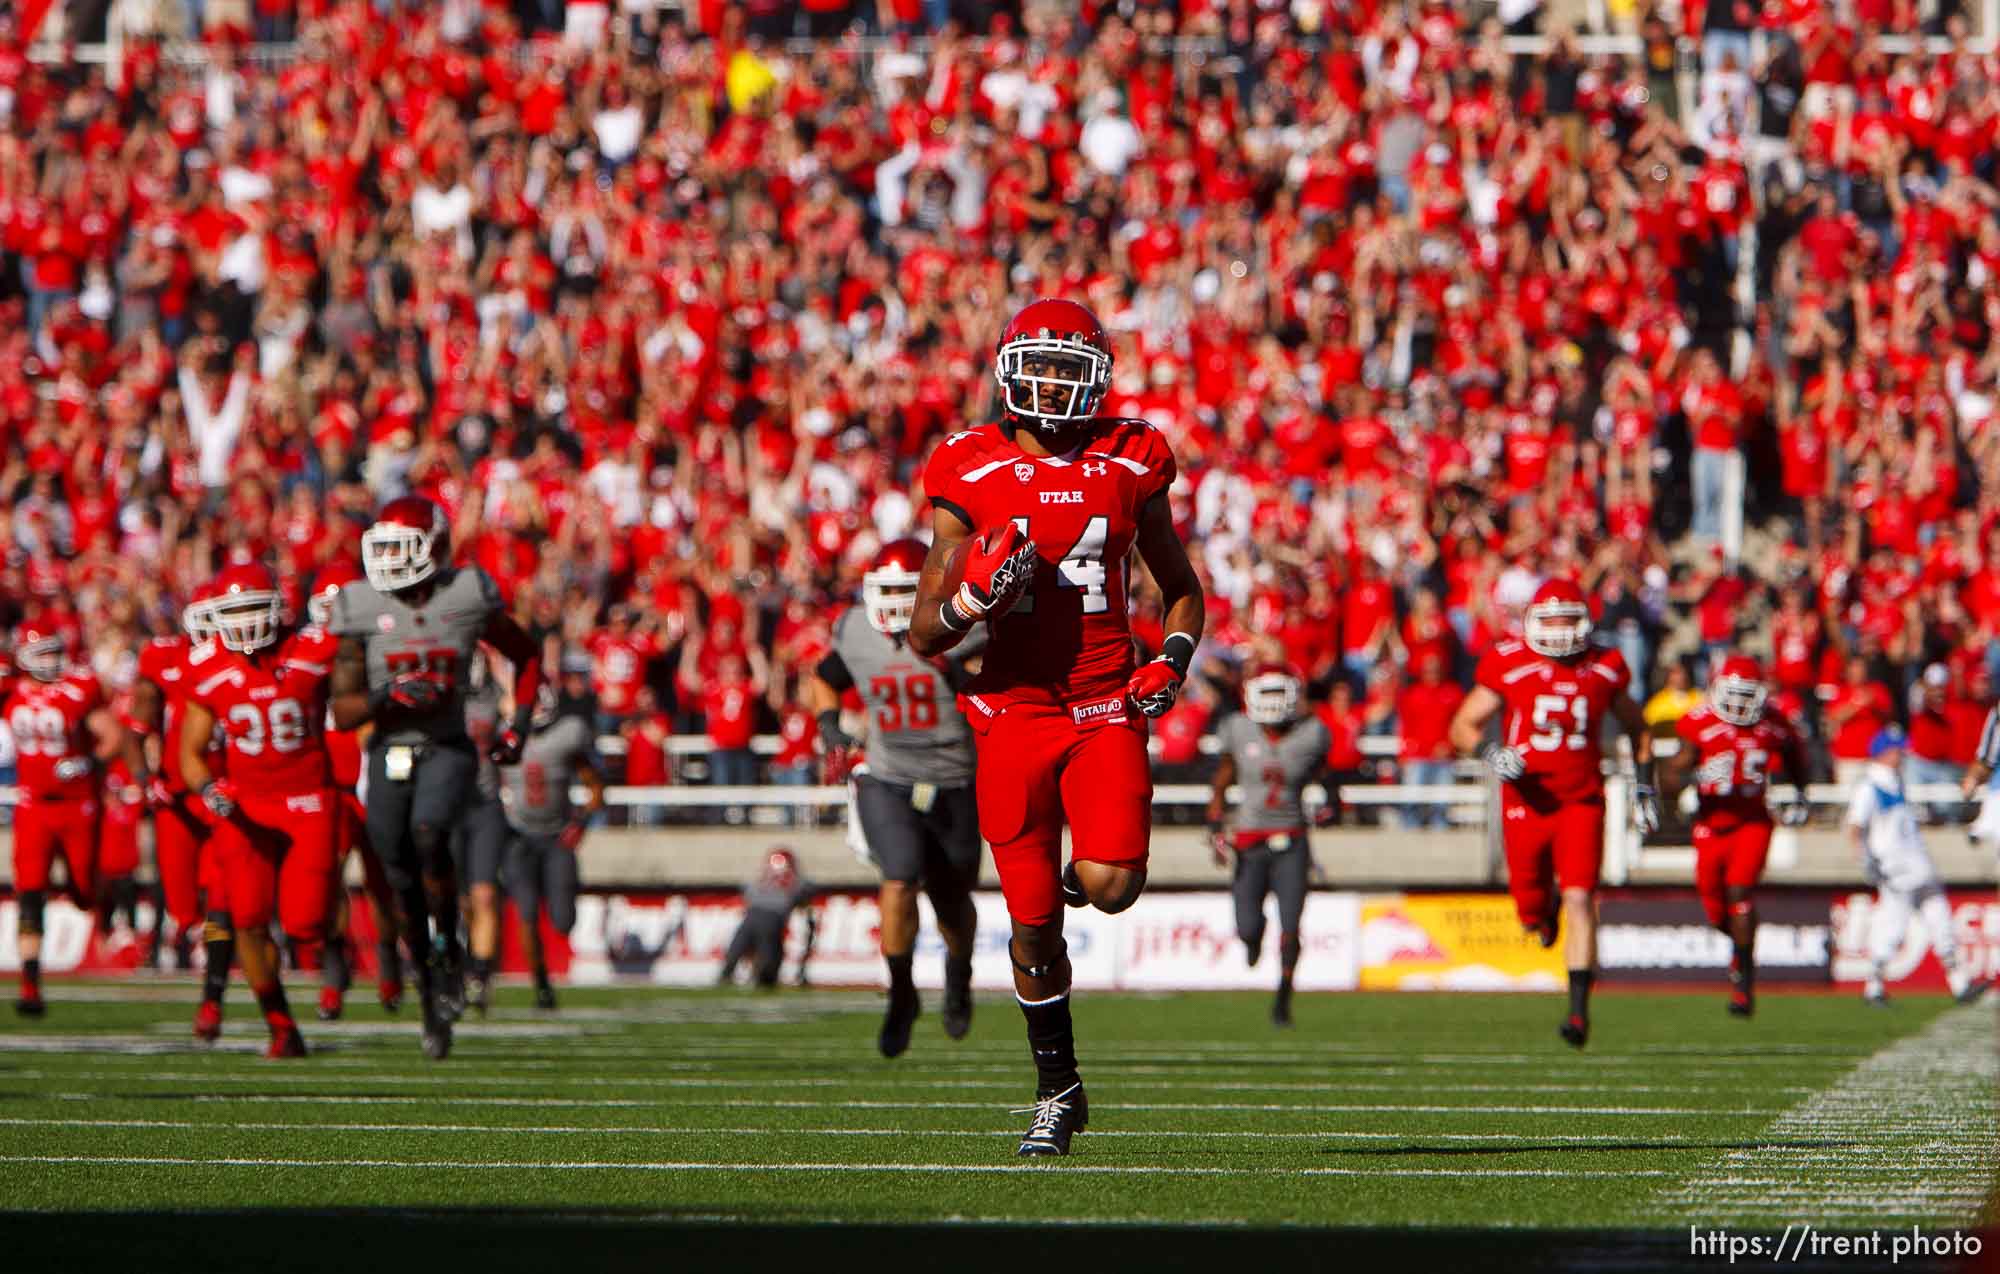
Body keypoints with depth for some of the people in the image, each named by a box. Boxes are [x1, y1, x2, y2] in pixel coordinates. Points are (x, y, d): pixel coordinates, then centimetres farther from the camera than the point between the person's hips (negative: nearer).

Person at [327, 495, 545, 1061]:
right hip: (389, 755, 2)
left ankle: (448, 951, -10)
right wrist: (386, 696, -21)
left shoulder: (469, 597, -5)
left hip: (448, 750, -2)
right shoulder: (361, 608, -3)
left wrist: (519, 725, 3)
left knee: (428, 833, -30)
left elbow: (526, 656, 13)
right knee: (404, 884, 3)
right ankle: (430, 997, 21)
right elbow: (343, 712, -2)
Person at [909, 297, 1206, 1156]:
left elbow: (1181, 589, 18)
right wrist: (979, 591, -19)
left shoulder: (1129, 466, 4)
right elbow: (924, 636, 1)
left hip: (1105, 705, 1)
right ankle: (1057, 1089, 20)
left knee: (1111, 885, -20)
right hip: (1012, 710, -1)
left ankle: (1080, 873, 19)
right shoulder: (971, 477, -1)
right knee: (1032, 922, 2)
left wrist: (1171, 663, -1)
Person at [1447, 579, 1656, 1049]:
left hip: (1581, 802, 0)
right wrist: (1491, 754, -21)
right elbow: (1463, 727, -1)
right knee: (1531, 916, 6)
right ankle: (1547, 910, 46)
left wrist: (1644, 788, 11)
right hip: (1525, 802, 0)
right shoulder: (1509, 666, -6)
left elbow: (1637, 730, 18)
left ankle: (1579, 1009, -13)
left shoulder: (1603, 670, 1)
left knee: (1579, 900, -15)